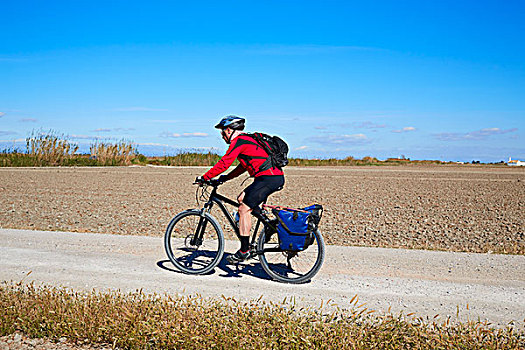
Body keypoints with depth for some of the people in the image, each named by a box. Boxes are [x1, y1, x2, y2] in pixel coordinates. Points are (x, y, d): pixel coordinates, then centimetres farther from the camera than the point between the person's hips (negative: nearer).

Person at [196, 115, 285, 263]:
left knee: (244, 208, -7)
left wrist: (204, 177, -5)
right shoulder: (248, 139, 24)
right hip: (275, 177, 10)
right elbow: (243, 166, 31)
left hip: (269, 178, -10)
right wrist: (226, 178, 26)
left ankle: (245, 250, -4)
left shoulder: (239, 141, -6)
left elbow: (224, 163, -12)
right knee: (241, 199, 16)